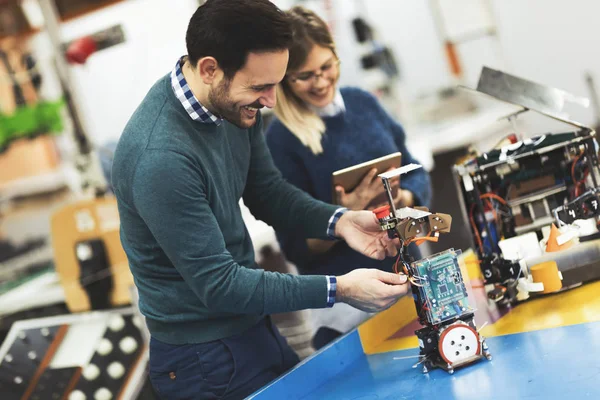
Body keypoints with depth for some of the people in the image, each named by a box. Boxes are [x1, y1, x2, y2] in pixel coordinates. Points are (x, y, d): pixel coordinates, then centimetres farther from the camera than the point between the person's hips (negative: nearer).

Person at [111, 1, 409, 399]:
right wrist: (338, 289, -25)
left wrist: (339, 221, -10)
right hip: (207, 358, -7)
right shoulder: (160, 157, -31)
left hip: (251, 326, 7)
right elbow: (217, 285, -26)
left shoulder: (234, 101, -6)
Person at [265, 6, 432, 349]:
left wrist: (404, 199, -10)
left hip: (411, 276, 5)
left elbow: (416, 173, 11)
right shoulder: (281, 140, -11)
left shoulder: (363, 102, 3)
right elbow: (297, 249, -9)